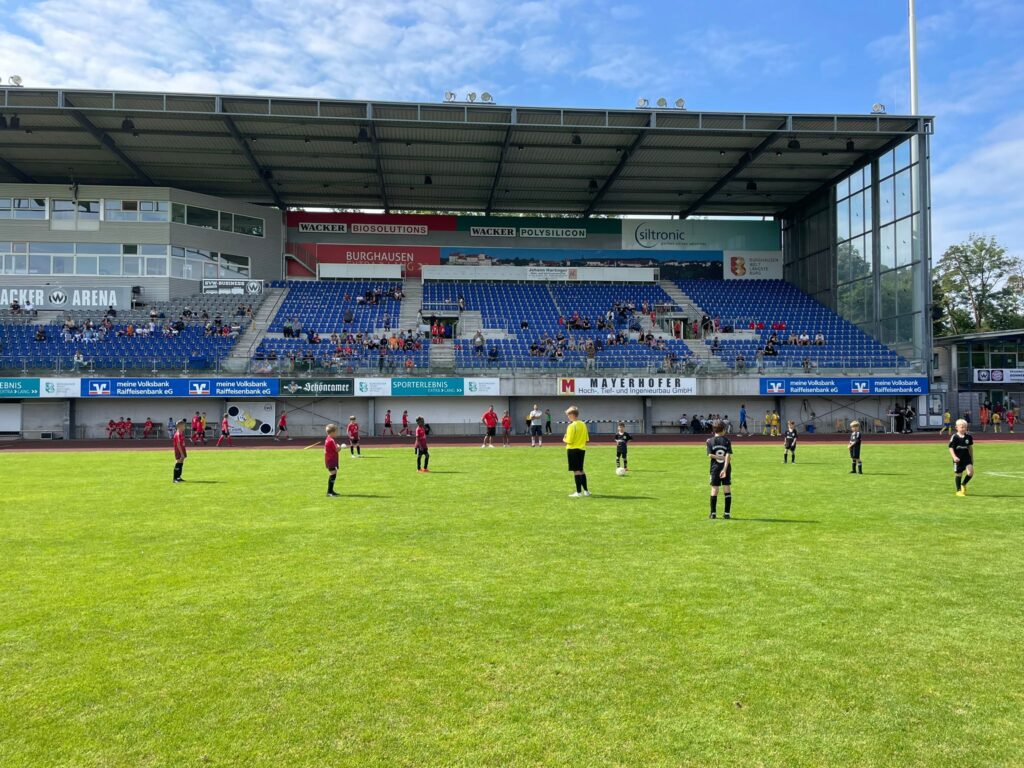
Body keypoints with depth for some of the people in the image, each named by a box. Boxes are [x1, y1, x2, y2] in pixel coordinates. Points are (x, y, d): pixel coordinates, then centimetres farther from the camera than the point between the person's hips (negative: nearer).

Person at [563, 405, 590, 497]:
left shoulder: (571, 426, -15)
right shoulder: (583, 424, 8)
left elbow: (569, 441, -19)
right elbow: (587, 439, 9)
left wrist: (564, 440, 1)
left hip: (573, 449, -7)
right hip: (582, 449, 7)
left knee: (576, 471, -2)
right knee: (581, 470, 18)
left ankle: (579, 492, 1)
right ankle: (586, 490, 21)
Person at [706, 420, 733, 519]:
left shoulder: (710, 441, 0)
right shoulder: (727, 441, -2)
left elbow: (710, 455, -11)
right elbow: (728, 455, -13)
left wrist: (717, 457, -6)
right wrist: (725, 468, -17)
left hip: (715, 468, 0)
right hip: (726, 467, 0)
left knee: (714, 490, 4)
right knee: (727, 489, 5)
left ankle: (713, 513, 5)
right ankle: (727, 513, 4)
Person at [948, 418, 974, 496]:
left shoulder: (969, 436, 1)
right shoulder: (954, 437, -12)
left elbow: (970, 447, 13)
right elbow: (951, 448, -12)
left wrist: (972, 458, 18)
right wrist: (954, 457, -26)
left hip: (967, 458, 3)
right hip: (958, 459, -3)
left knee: (970, 472, -13)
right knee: (958, 474, 6)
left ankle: (963, 484, 16)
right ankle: (958, 490, 21)